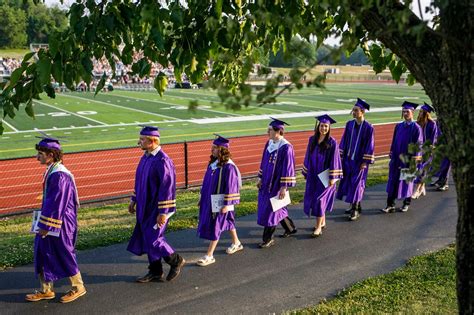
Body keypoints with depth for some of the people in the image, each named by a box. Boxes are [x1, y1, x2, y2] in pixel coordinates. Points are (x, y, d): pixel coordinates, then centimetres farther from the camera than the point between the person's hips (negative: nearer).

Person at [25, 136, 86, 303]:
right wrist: (44, 223, 20)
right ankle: (46, 290, 27)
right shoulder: (52, 171, 8)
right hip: (51, 223, 10)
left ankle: (78, 287, 21)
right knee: (43, 254, 15)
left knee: (64, 255, 4)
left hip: (59, 224, -10)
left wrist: (46, 225, -19)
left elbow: (56, 203, -24)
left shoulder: (59, 175, -23)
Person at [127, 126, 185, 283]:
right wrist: (134, 200, 18)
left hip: (157, 208, -9)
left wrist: (163, 212, -23)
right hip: (146, 207, 9)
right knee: (147, 238, 12)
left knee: (152, 239, -4)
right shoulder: (146, 157, 7)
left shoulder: (162, 161, -21)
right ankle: (155, 272, 25)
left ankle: (176, 260, 18)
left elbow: (167, 187, -23)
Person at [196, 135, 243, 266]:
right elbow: (207, 182, 12)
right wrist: (202, 198, 15)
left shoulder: (228, 167, -21)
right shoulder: (213, 163, 4)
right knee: (227, 221, 22)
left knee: (215, 227, -2)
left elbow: (231, 187, -20)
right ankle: (236, 243, 41)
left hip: (220, 202, -8)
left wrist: (226, 204, -20)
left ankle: (209, 255, 7)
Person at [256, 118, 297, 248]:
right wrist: (261, 178, 13)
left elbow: (288, 168, -18)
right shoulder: (269, 143, 4)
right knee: (276, 208, 19)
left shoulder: (286, 147, -19)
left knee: (270, 210, 0)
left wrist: (284, 187, -19)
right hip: (267, 182, 8)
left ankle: (268, 239, 14)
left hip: (277, 184, -8)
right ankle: (290, 228, 39)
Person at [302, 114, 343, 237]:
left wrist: (333, 177, -14)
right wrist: (306, 172, 12)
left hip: (325, 176, -5)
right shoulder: (312, 140, 3)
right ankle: (322, 222, 30)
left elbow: (334, 160, -11)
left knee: (319, 199, -8)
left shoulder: (332, 142, -11)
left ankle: (318, 227, 2)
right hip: (313, 175, 6)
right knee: (312, 198, 12)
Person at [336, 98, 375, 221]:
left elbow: (369, 145, -11)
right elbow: (344, 140, 8)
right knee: (348, 182, 11)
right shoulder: (349, 124, 3)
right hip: (348, 159, 6)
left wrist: (365, 162, -13)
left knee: (356, 184, -2)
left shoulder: (368, 127, -12)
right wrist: (341, 155, 5)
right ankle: (356, 206, 28)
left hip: (360, 160, -5)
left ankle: (355, 210, 10)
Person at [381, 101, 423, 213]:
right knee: (393, 181, 1)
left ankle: (406, 203, 23)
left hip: (408, 159, -4)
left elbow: (418, 145, -8)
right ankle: (390, 205, 4)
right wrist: (392, 155, 8)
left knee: (407, 180, 7)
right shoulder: (398, 126, 8)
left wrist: (415, 160, -13)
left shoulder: (416, 128, -7)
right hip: (396, 158, 5)